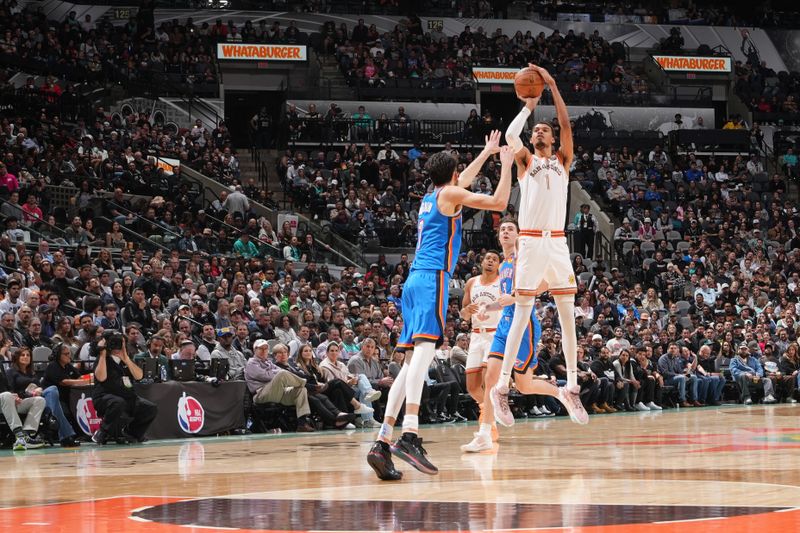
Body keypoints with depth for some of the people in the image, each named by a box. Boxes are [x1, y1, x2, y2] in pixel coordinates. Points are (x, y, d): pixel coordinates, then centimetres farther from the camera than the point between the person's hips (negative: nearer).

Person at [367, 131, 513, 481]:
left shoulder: (429, 198, 25)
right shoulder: (449, 195, 2)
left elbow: (463, 181, 44)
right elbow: (498, 203, -1)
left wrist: (487, 153, 53)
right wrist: (506, 164, 12)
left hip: (415, 281, 9)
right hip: (433, 279, -9)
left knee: (413, 359, 7)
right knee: (425, 346, -22)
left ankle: (383, 440, -4)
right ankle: (409, 434, -40)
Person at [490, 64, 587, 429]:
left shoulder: (563, 161, 15)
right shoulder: (525, 161, 9)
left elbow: (567, 126, 1)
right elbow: (509, 136, -11)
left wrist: (552, 86, -2)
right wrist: (529, 106, 0)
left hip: (557, 244, 3)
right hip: (530, 243, -3)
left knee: (568, 316, 2)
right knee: (522, 315, -6)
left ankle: (571, 387, 7)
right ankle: (502, 387, -3)